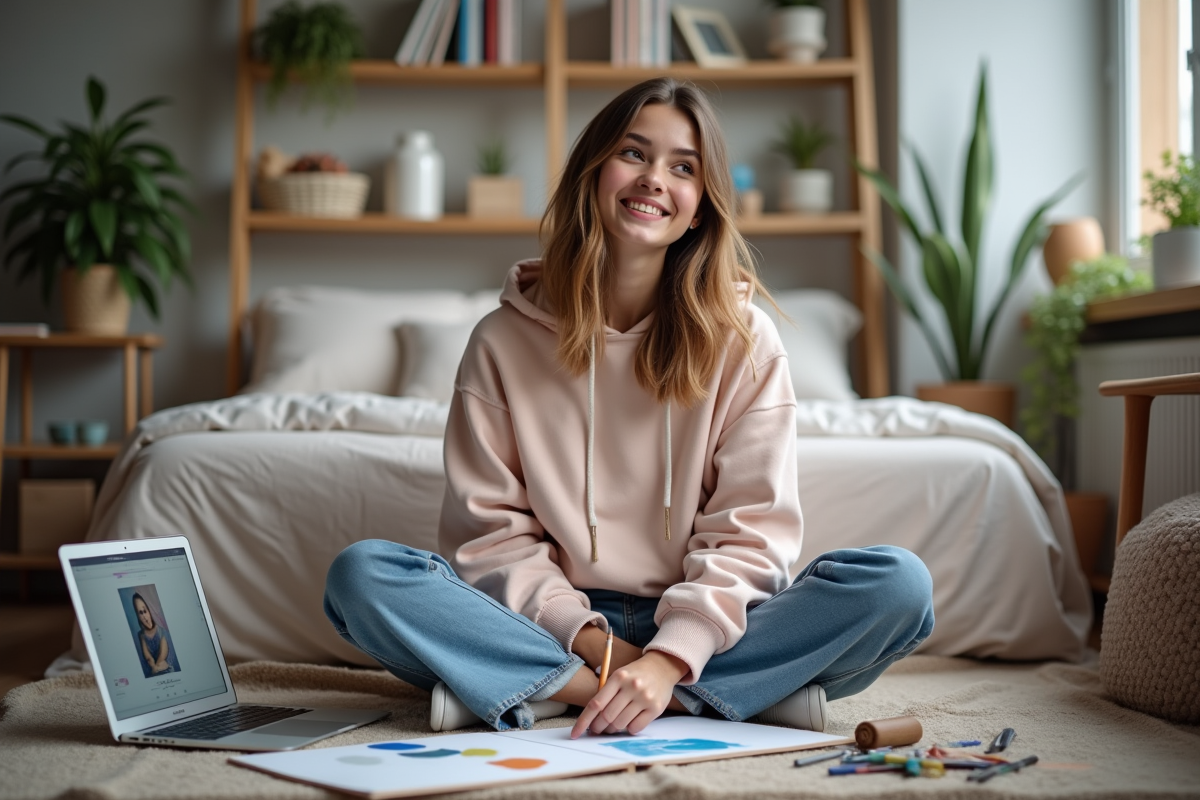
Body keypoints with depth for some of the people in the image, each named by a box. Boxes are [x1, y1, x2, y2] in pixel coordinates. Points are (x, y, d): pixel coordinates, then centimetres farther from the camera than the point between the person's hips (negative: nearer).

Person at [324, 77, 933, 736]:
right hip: (556, 625, 1)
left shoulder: (743, 340, 0)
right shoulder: (504, 340, 2)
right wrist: (584, 636, -16)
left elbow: (749, 530, -6)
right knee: (360, 575, -24)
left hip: (696, 630, 0)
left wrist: (670, 657, -21)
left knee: (898, 583, -25)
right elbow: (489, 528, -1)